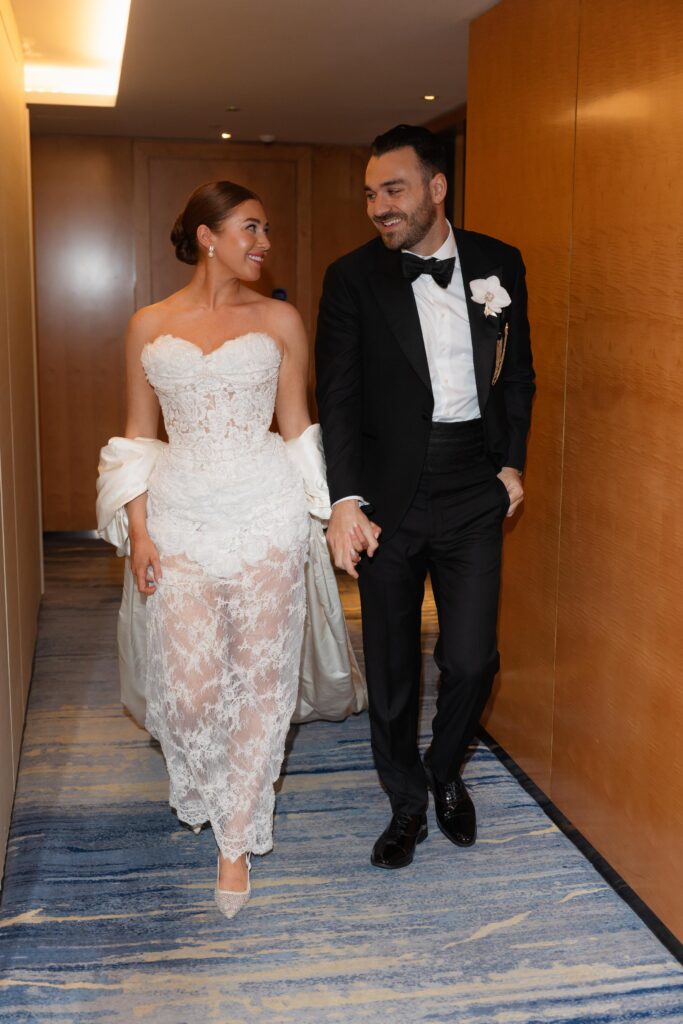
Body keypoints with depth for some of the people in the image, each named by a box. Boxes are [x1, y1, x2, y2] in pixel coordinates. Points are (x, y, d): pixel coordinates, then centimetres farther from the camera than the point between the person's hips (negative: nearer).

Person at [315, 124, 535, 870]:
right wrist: (345, 501, -17)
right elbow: (337, 395, -8)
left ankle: (446, 771, 31)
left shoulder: (498, 264, 4)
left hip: (473, 488, 1)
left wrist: (512, 462, 7)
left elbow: (518, 372, 14)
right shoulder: (354, 277, -3)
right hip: (388, 493, -1)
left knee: (470, 659, 0)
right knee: (391, 664, 9)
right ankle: (407, 803, 30)